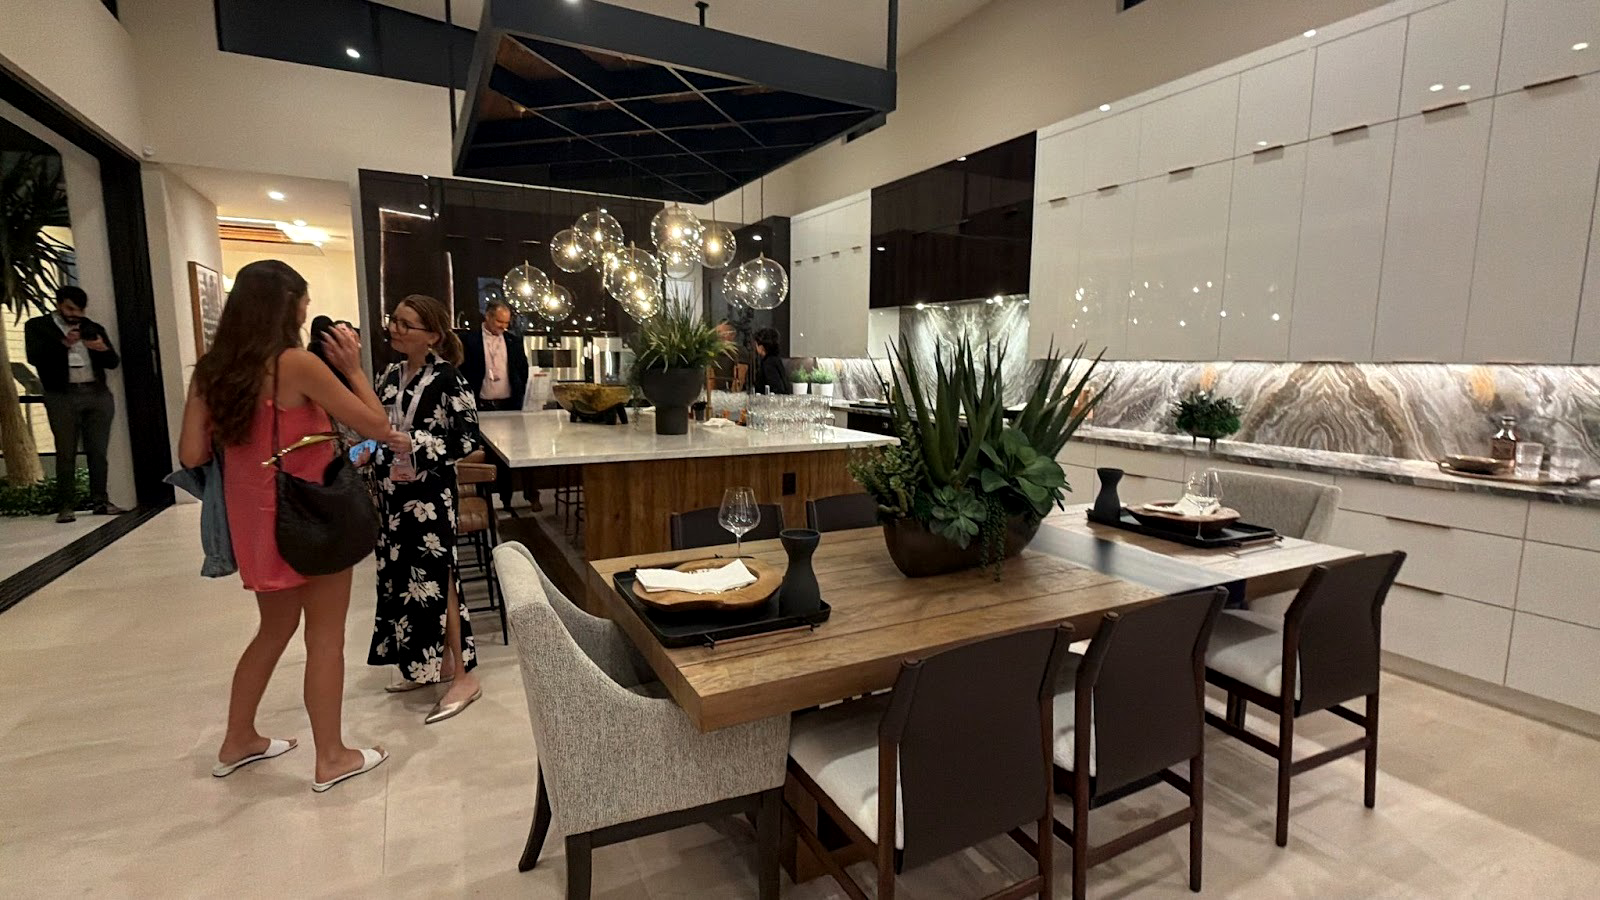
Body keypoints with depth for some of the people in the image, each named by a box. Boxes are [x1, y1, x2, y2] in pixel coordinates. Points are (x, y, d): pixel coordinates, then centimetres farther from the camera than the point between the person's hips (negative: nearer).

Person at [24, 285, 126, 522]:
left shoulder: (94, 328, 16)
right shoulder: (38, 326, 8)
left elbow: (114, 362, 10)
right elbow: (34, 357, -5)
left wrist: (104, 349, -11)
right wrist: (63, 344, -19)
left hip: (98, 394, 3)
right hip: (62, 396, -2)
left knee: (98, 451, 2)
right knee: (65, 453, -3)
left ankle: (100, 501, 6)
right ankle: (66, 506, -1)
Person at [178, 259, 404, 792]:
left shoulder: (210, 370, 2)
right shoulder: (297, 364, -17)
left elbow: (192, 455, 2)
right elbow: (375, 425, -16)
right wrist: (353, 367, -5)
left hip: (255, 517, 7)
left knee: (275, 628, 24)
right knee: (325, 636, 5)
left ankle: (238, 742, 37)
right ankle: (332, 759, 17)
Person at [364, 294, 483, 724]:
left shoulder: (447, 378, -12)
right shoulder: (390, 375, 10)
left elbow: (469, 437, -15)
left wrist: (421, 462, -21)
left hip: (429, 494, -8)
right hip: (393, 495, 8)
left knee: (435, 581, -4)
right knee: (405, 578, 13)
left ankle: (463, 675, 7)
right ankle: (434, 663, 28)